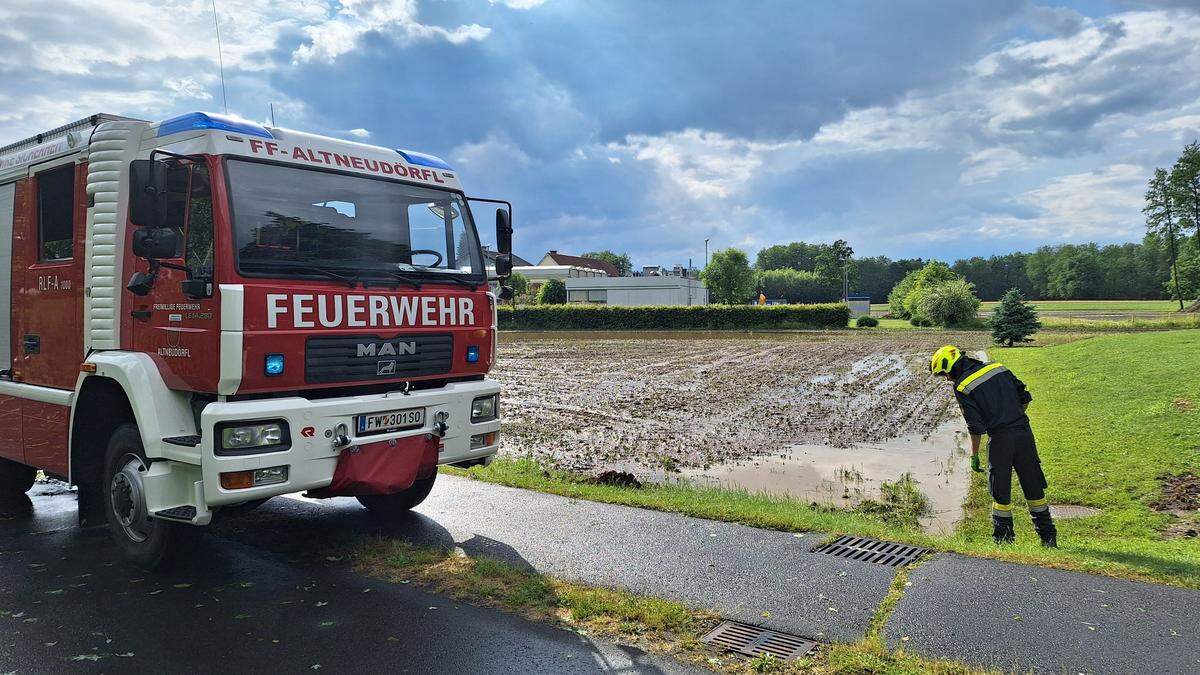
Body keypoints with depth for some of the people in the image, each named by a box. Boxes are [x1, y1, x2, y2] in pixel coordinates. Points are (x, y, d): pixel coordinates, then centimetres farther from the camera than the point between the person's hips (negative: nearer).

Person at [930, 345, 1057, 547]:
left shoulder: (962, 388, -6)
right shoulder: (998, 368, 10)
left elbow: (975, 426, -8)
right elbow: (1025, 397, 12)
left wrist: (974, 455, 2)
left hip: (1000, 439, -5)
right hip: (1024, 432, 5)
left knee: (1000, 491, 9)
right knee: (1033, 486, 15)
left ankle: (1004, 538, 17)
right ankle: (1048, 535, 21)